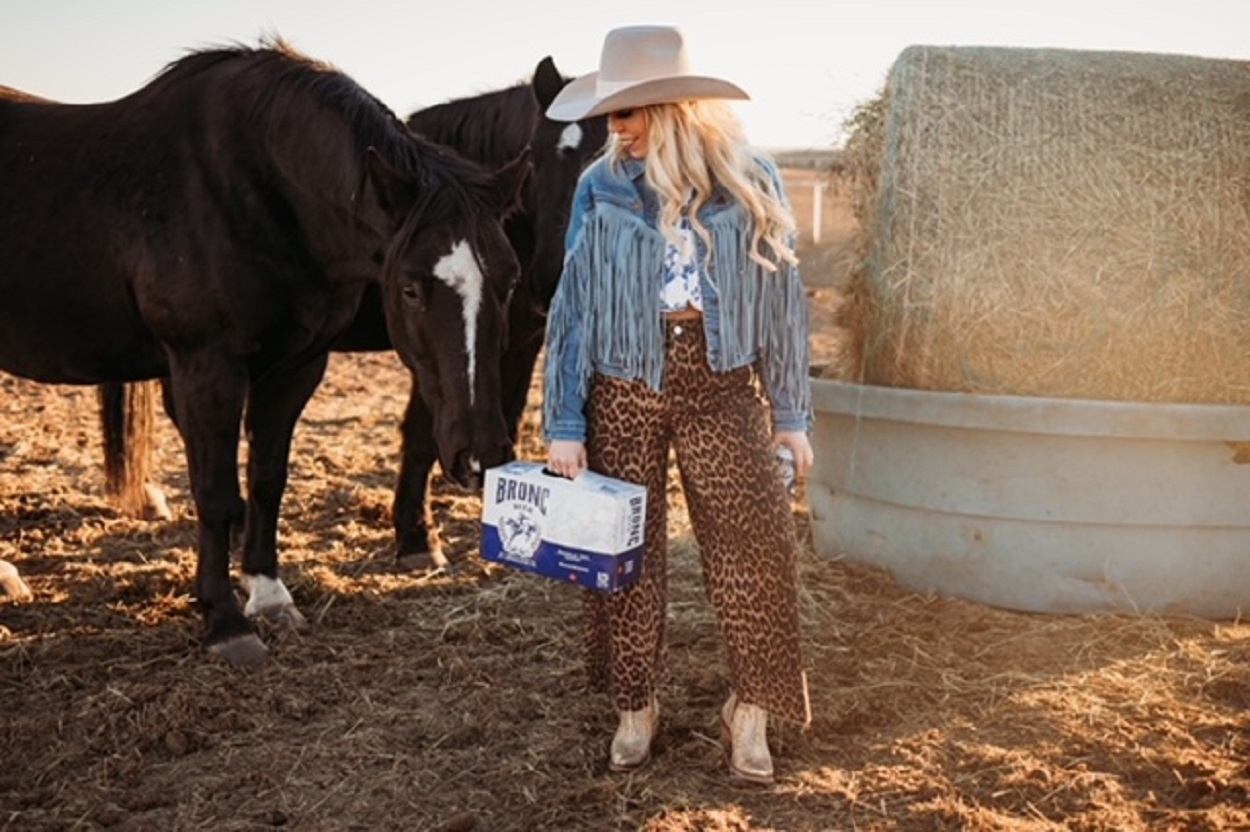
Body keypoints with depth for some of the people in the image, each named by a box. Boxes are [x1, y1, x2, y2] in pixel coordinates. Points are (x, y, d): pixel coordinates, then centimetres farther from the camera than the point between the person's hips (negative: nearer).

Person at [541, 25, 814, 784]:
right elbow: (573, 309, -1)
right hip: (624, 388, 0)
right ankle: (636, 707, 25)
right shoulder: (602, 189, -2)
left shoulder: (751, 183, -2)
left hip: (719, 386, 0)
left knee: (753, 548, 0)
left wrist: (792, 411, 3)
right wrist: (564, 424, -5)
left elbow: (782, 299, 3)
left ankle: (752, 711, 17)